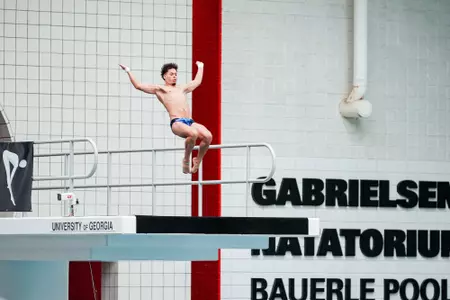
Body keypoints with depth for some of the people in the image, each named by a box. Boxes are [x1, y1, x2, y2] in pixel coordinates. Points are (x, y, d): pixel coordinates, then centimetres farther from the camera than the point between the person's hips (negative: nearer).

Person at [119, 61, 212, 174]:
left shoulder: (182, 88, 33)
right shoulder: (160, 88, 17)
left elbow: (197, 81, 50)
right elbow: (138, 85, 14)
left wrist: (200, 67, 60)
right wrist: (128, 71, 15)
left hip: (190, 121, 5)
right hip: (177, 122, -5)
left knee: (208, 136, -23)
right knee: (193, 133, -37)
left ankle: (198, 159, 2)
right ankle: (186, 160, -13)